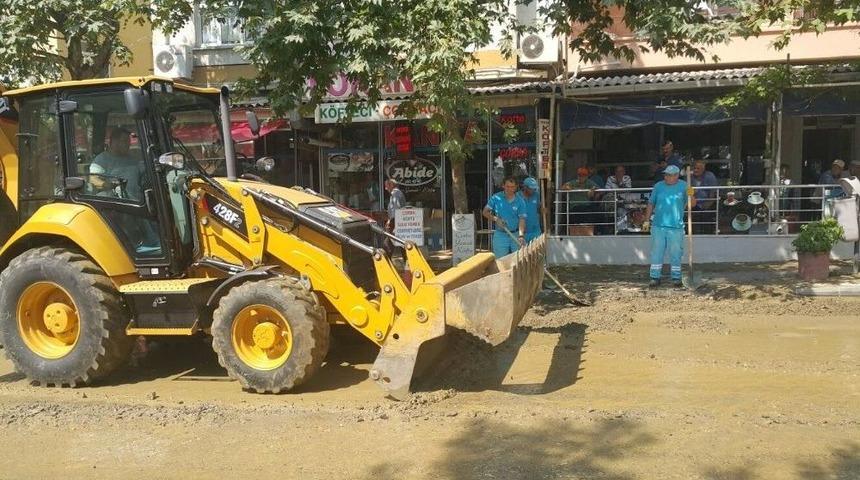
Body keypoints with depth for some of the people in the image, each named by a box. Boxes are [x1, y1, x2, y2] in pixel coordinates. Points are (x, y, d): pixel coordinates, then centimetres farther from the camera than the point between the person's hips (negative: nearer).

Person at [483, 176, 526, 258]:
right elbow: (485, 212, 2)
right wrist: (496, 219, -17)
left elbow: (522, 219, -9)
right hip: (500, 235, -1)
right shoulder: (496, 198, -3)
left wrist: (521, 235, -24)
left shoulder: (520, 201, -3)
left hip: (516, 234, 1)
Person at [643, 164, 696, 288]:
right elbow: (651, 204, 11)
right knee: (656, 252, 3)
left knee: (675, 253, 5)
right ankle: (655, 277, 9)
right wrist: (647, 220, 8)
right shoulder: (658, 186, 6)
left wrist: (690, 195, -25)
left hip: (676, 227, -2)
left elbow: (693, 204, -5)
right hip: (658, 226, 2)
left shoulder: (683, 186, 0)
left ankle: (676, 278, 16)